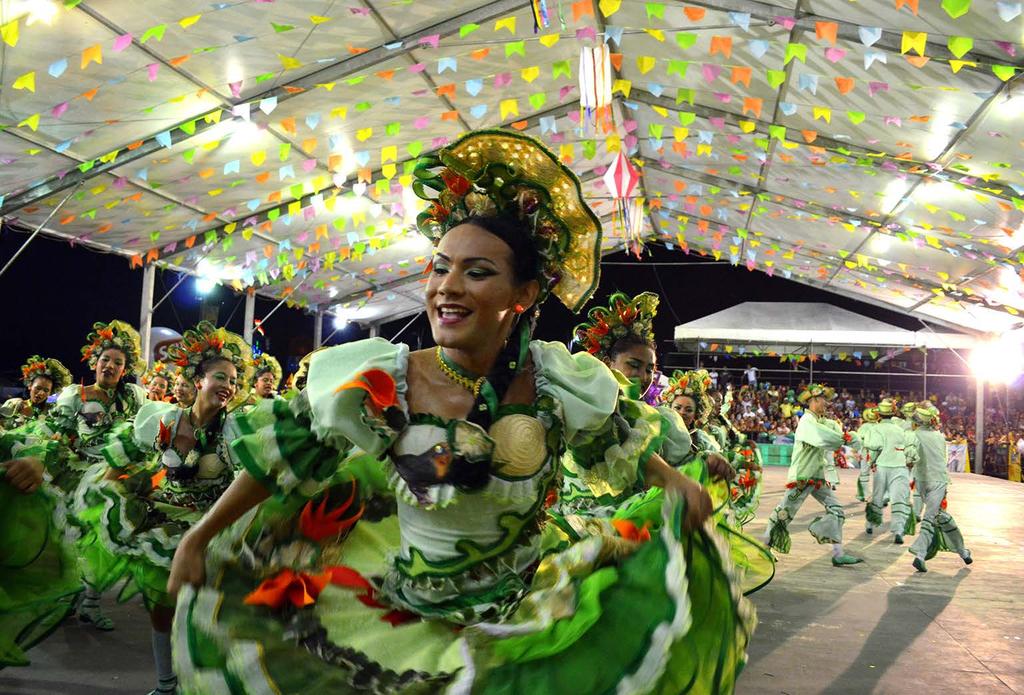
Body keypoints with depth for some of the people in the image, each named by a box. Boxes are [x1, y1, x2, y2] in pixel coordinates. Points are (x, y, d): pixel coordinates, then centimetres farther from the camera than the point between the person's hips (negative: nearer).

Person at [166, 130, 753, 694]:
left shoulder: (564, 386, -16)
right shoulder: (376, 384, -22)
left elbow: (614, 443, 7)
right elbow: (281, 454, -8)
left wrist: (674, 480, -4)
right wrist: (199, 539, -2)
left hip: (528, 612, 2)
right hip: (403, 614, -1)